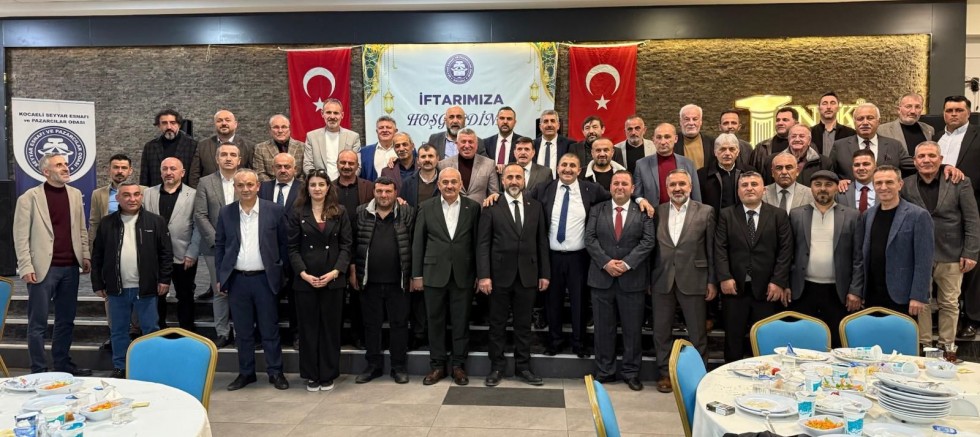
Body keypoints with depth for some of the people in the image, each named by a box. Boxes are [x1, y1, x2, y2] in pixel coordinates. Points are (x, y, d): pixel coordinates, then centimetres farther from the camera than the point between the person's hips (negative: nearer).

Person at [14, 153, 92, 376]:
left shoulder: (75, 194, 9)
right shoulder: (29, 197, -6)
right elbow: (21, 236, -7)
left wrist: (85, 255, 6)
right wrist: (26, 267, -12)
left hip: (70, 267, 5)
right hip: (43, 268, -5)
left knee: (66, 319, 13)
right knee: (38, 322, 4)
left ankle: (63, 363, 25)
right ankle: (38, 369, 14)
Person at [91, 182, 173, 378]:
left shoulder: (156, 221, -1)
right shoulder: (107, 223, 4)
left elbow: (166, 253, -1)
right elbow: (97, 256, 7)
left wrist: (164, 279, -7)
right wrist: (98, 284, 5)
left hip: (146, 288, -2)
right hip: (117, 289, 2)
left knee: (150, 330, 6)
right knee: (118, 331, 12)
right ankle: (120, 367, 25)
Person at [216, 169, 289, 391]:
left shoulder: (274, 210, -2)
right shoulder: (226, 212, 4)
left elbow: (283, 243, 3)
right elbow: (219, 246, 9)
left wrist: (281, 271, 1)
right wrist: (220, 277, 6)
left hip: (264, 279, -2)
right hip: (237, 280, 2)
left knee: (270, 329, 5)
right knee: (243, 331, 11)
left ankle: (275, 372, 17)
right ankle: (246, 373, 24)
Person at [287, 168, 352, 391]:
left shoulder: (339, 212, 4)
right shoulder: (297, 213, 4)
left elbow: (346, 245, 0)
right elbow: (293, 248, 0)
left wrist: (336, 271, -12)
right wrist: (303, 274, -13)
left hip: (333, 279, 0)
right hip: (305, 279, 0)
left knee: (331, 327, 6)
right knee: (308, 327, 6)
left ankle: (328, 374, 16)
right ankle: (311, 375, 17)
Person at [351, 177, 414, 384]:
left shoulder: (407, 213, 0)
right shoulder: (361, 213, 4)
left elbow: (415, 243, -1)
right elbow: (352, 243, 7)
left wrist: (414, 274, -4)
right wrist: (353, 270, 2)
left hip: (398, 281, -2)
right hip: (369, 281, 2)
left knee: (399, 324, 6)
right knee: (371, 324, 11)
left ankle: (399, 367, 18)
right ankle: (374, 365, 24)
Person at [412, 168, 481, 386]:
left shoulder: (473, 207, 0)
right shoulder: (426, 207, 2)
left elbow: (477, 242, 2)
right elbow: (418, 243, 3)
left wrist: (480, 274, 0)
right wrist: (416, 275, 1)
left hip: (463, 275, 0)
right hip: (434, 274, 1)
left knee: (461, 322, 6)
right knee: (436, 321, 8)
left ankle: (458, 365, 19)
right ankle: (437, 365, 20)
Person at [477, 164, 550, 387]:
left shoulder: (535, 206, 7)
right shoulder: (491, 207, -2)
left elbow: (542, 242, 7)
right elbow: (483, 244, -5)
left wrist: (544, 273, 3)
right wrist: (483, 275, -12)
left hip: (527, 275, 2)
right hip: (500, 275, -2)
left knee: (524, 324, 11)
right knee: (497, 323, 9)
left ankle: (523, 367, 22)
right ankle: (497, 366, 21)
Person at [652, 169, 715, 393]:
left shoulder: (705, 211, -1)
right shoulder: (658, 212, 5)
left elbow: (711, 249, -1)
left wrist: (712, 281, -2)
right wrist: (648, 278, 3)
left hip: (693, 280, -2)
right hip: (662, 280, 2)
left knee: (698, 333, 7)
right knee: (661, 332, 11)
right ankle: (665, 373, 26)